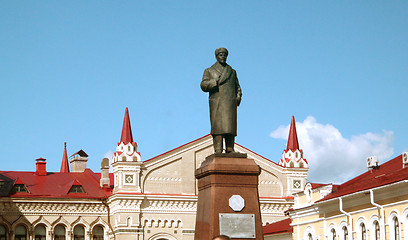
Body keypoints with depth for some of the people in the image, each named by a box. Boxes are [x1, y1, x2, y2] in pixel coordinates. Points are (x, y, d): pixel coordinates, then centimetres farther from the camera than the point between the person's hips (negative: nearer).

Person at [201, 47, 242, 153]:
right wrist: (216, 82, -12)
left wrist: (238, 97, 6)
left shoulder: (232, 71, 23)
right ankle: (218, 150, -15)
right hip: (216, 103, -2)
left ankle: (230, 150, -7)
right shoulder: (209, 71, 16)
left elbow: (237, 87, 25)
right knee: (217, 126, -11)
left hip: (230, 103, 2)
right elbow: (204, 85, 3)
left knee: (230, 126, -6)